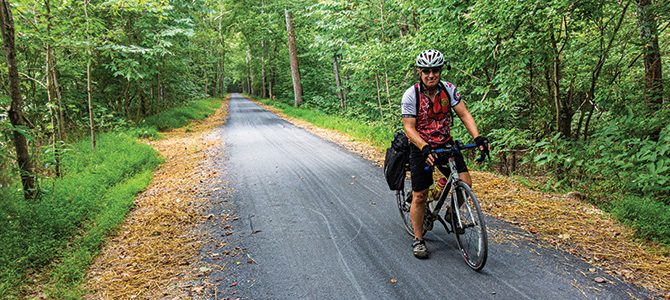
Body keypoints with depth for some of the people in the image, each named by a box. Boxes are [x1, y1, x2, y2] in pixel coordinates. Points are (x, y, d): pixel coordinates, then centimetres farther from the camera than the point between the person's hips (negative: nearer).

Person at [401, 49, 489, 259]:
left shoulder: (449, 89, -7)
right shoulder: (411, 95, -16)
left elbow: (464, 114, -8)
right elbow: (408, 127, -19)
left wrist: (477, 137, -24)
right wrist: (425, 148, -35)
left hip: (446, 144, 3)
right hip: (421, 148, -3)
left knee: (465, 182, -12)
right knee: (420, 196, 0)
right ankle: (418, 239, 16)